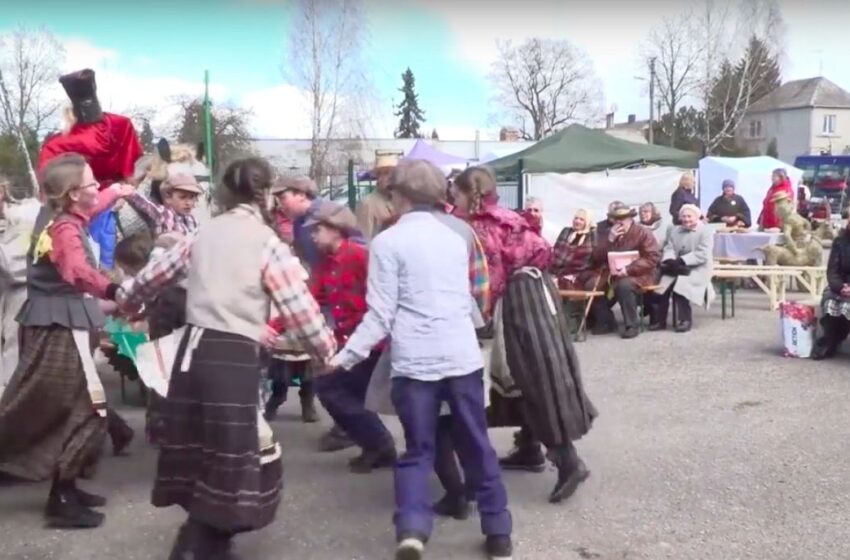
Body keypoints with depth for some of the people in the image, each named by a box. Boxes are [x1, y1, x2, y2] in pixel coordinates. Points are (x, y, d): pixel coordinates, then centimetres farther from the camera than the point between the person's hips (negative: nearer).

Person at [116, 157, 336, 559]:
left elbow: (155, 272, 25)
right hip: (233, 358, -7)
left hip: (192, 351, 7)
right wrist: (327, 352, 9)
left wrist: (125, 298, 45)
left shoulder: (204, 234, 12)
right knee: (235, 461, 3)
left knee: (202, 454, 18)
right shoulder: (268, 243, -6)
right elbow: (301, 310, -8)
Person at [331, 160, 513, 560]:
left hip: (414, 362, -3)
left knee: (417, 451, 8)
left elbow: (380, 315, -8)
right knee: (477, 447, 14)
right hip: (463, 356, 4)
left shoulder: (387, 242, -4)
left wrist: (346, 356, -2)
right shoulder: (455, 238, 12)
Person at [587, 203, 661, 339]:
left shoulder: (643, 233, -4)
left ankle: (631, 325, -23)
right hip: (612, 273, 6)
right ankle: (606, 322, -1)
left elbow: (652, 258, -14)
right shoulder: (611, 234, 14)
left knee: (624, 285, -37)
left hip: (637, 274, -6)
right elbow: (597, 257, 6)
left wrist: (628, 270, -24)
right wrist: (609, 240, -9)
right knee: (591, 285, -16)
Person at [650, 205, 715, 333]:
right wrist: (670, 261, -17)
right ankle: (659, 320, -17)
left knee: (680, 286, -32)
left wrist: (681, 261, -23)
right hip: (676, 268, 5)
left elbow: (703, 255, -13)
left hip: (697, 270, -5)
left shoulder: (706, 231, 0)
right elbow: (669, 249, 7)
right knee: (661, 284, -23)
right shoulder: (674, 230, 20)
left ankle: (684, 320, -21)